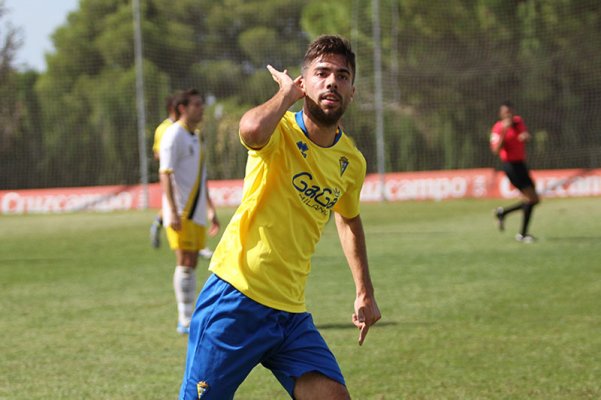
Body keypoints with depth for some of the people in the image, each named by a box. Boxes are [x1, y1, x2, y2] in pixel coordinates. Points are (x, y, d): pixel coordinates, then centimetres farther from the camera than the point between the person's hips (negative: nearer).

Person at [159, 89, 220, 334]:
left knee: (191, 264, 7)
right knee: (185, 262, -10)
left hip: (196, 212, 8)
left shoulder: (195, 138, 18)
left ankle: (187, 319, 11)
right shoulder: (174, 136, -9)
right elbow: (165, 174, -16)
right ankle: (186, 321, -8)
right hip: (180, 212, -8)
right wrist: (172, 211, -24)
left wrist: (210, 209, 24)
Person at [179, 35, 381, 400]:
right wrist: (288, 93, -17)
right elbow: (252, 129, -36)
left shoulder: (351, 162, 8)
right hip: (236, 298, -5)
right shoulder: (281, 131, -10)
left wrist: (365, 292, 27)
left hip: (292, 312, 5)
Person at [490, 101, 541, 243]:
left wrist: (525, 136, -4)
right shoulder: (498, 128, -12)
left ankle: (502, 212, 25)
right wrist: (504, 132, -31)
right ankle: (522, 234, -8)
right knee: (532, 198, -14)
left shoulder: (519, 121, 7)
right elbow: (496, 150, -23)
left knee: (534, 199, 11)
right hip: (511, 165, -8)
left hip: (521, 164, 8)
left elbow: (526, 135, 21)